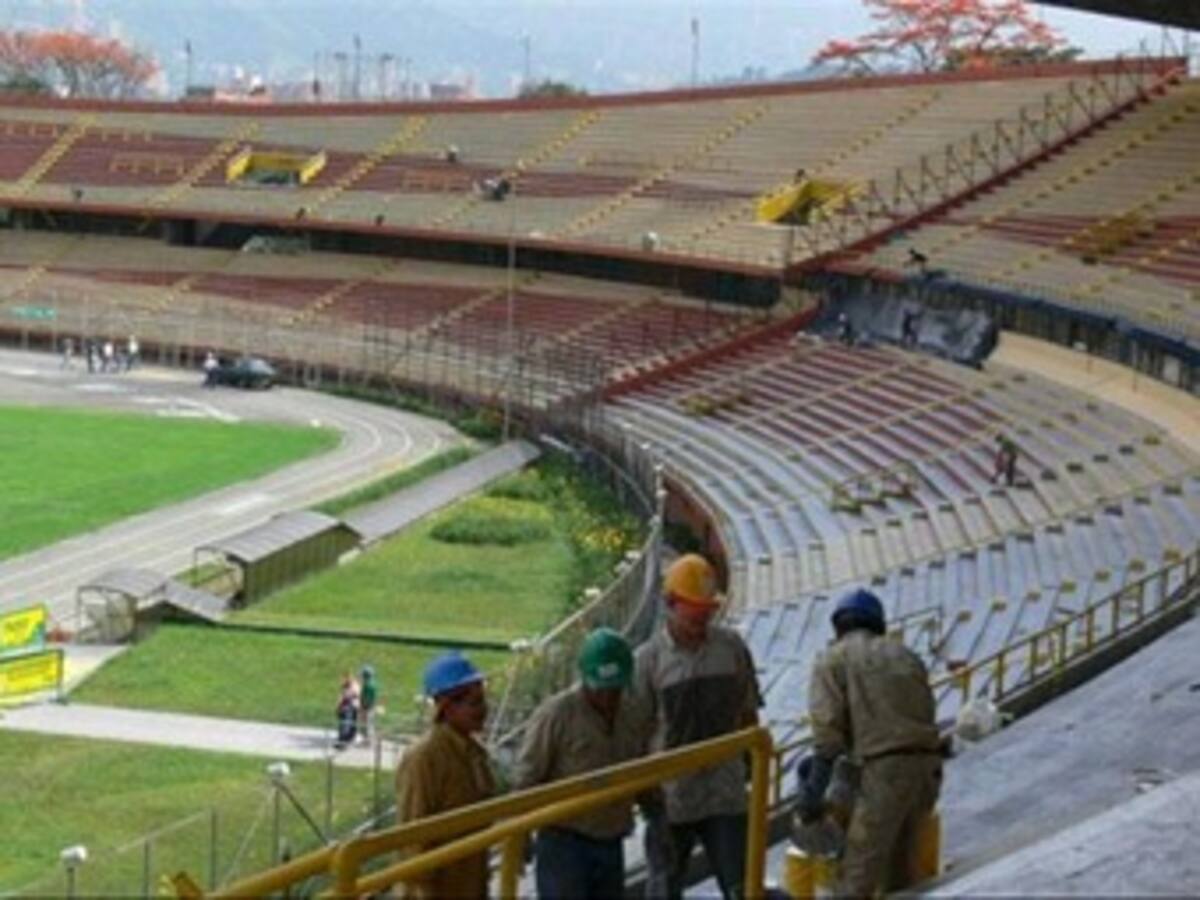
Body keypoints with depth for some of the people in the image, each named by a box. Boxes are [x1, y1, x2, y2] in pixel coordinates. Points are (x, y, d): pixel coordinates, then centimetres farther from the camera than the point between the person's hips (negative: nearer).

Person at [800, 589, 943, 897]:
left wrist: (813, 793, -6)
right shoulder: (905, 656, 24)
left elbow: (828, 727, -5)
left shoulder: (833, 660, 7)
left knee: (858, 874, -9)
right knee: (901, 864, 20)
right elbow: (925, 710, 15)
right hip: (927, 763, 6)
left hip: (885, 768, -6)